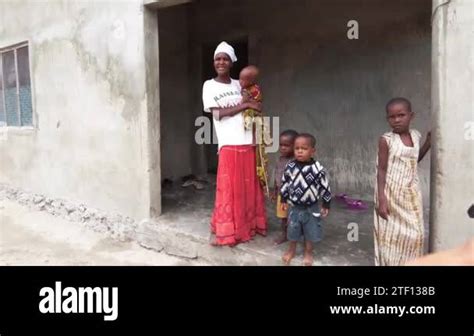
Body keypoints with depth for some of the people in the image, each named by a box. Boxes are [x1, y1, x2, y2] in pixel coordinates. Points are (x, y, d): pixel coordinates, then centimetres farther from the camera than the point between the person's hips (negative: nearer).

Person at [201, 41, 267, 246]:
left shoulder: (239, 84, 13)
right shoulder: (209, 86, 0)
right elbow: (218, 113, -9)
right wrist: (246, 105, -11)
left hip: (248, 143, 5)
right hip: (229, 145, -5)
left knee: (250, 187, 10)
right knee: (227, 188, -3)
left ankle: (251, 225, 24)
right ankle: (220, 231, 8)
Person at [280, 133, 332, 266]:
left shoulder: (318, 169, -17)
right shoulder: (290, 167, -10)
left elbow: (325, 187, -8)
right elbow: (285, 183, 4)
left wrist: (326, 205, -3)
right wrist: (283, 200, 9)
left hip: (311, 207, -2)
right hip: (295, 206, 2)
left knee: (310, 231, 14)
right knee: (293, 230, 17)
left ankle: (308, 252, 36)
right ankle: (291, 250, 40)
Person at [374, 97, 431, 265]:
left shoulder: (415, 135, 4)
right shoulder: (386, 140, -12)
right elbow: (382, 169, -11)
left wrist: (428, 142, 7)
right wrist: (381, 199, -17)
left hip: (411, 194, 5)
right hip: (391, 194, -5)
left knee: (414, 234, 10)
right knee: (390, 235, 3)